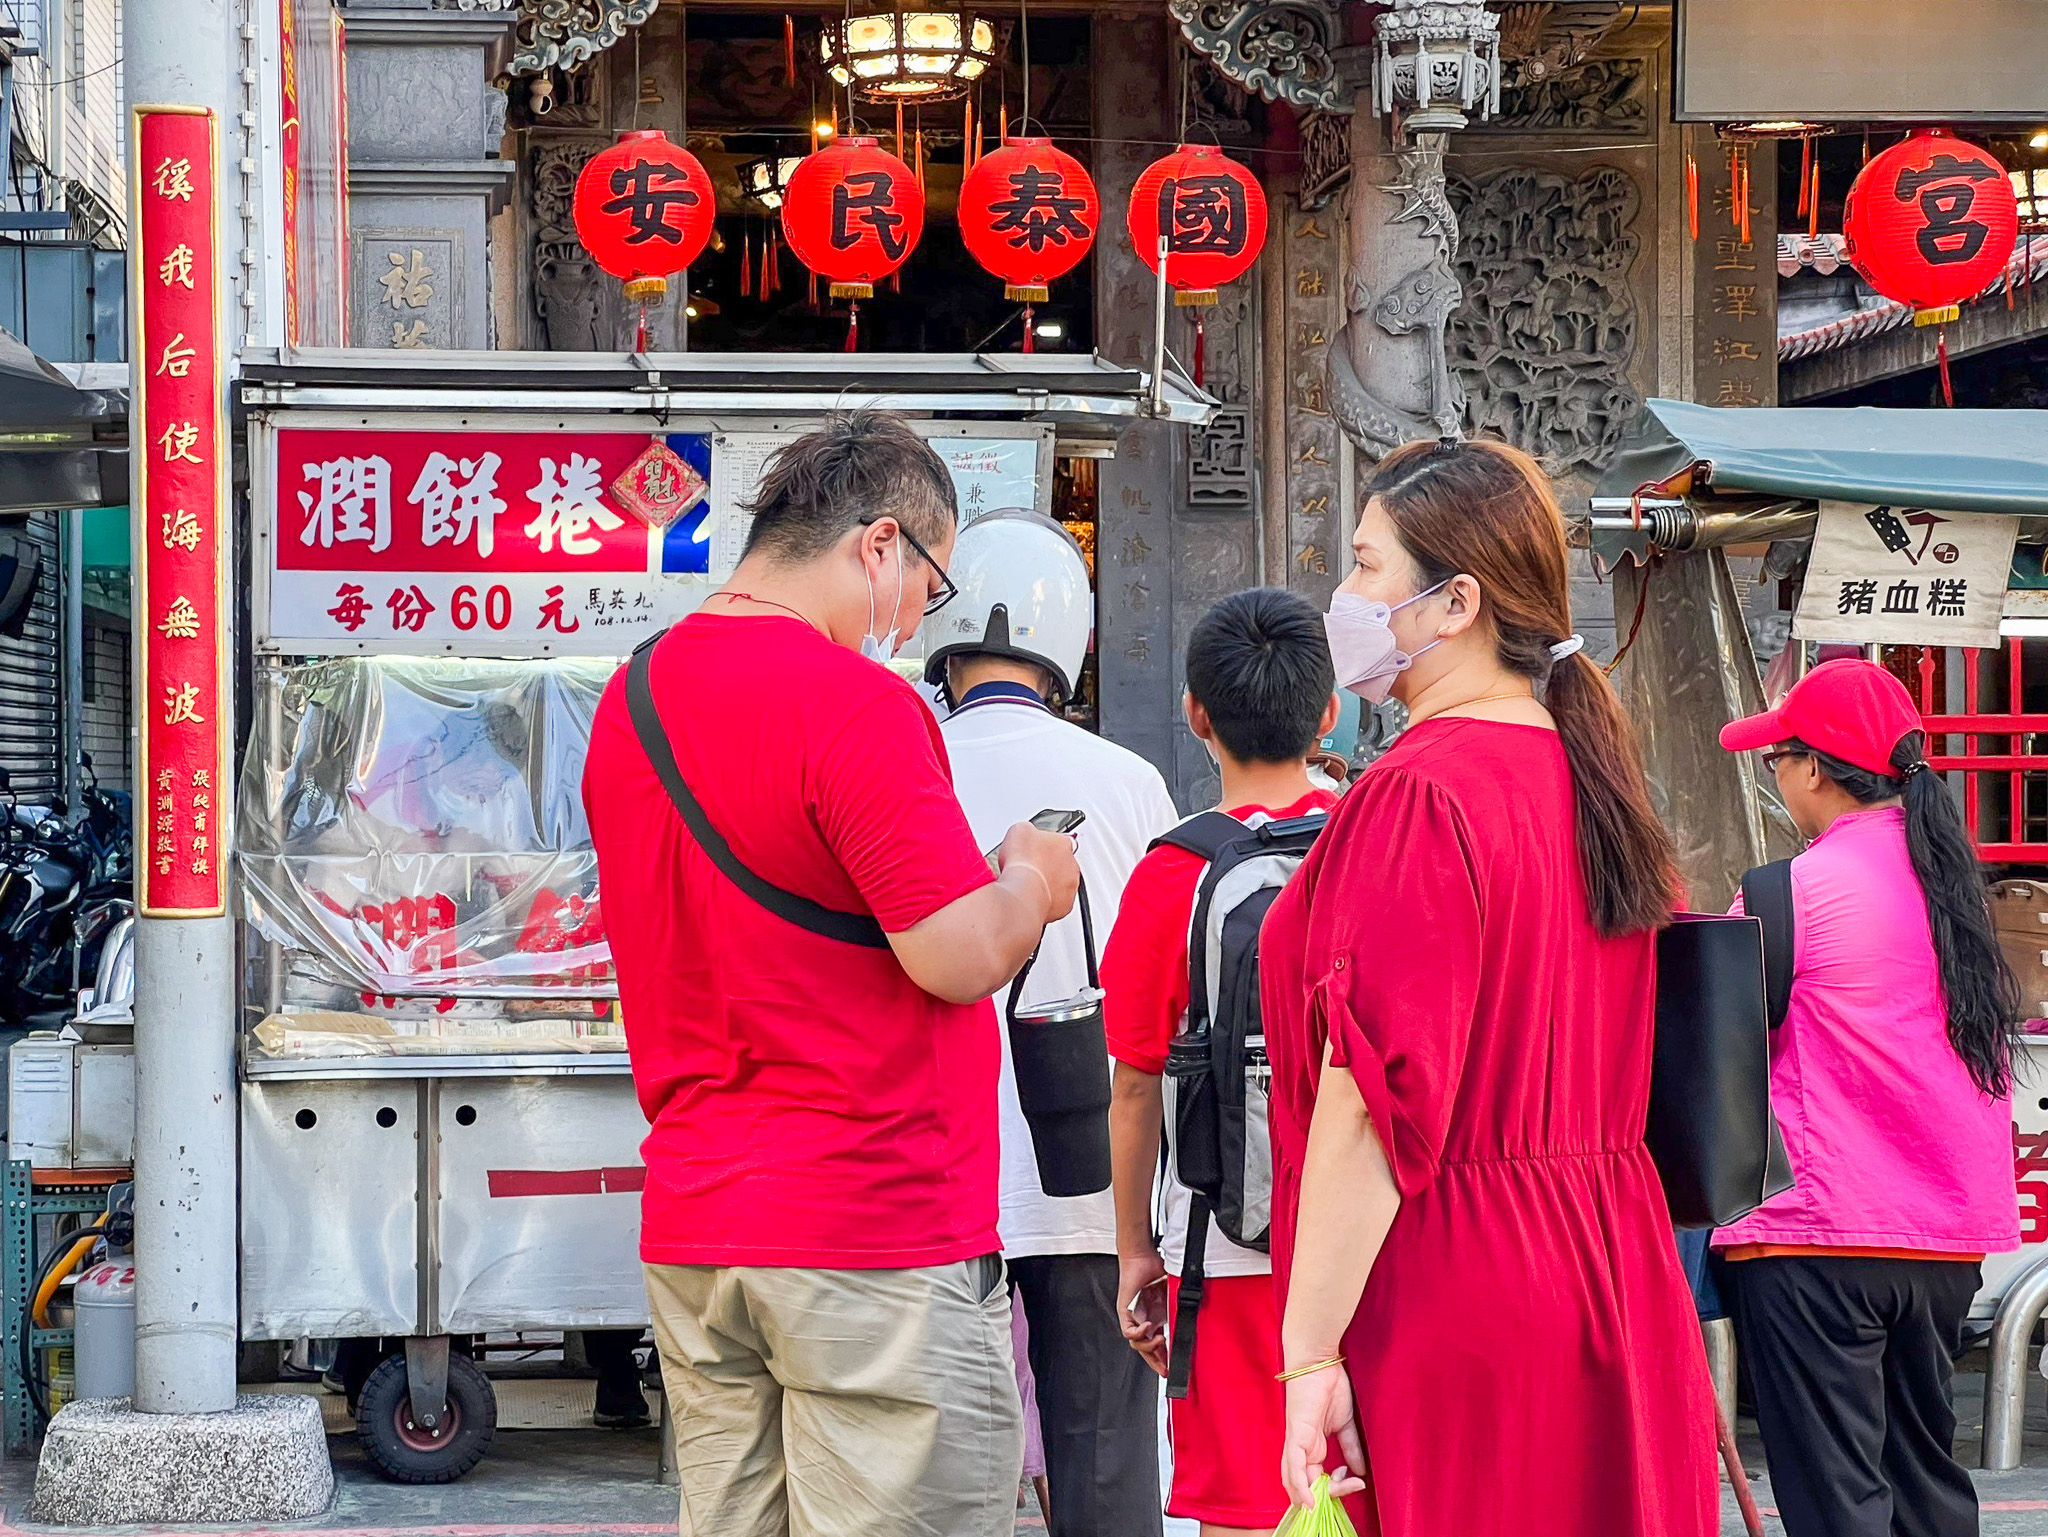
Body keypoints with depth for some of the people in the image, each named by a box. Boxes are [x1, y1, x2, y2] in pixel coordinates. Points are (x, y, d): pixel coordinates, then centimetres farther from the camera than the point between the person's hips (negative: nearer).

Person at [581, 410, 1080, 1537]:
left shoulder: (630, 698, 12)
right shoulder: (855, 702, -16)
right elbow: (962, 957, -17)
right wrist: (1029, 881, 3)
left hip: (689, 1233, 8)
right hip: (875, 1230, -8)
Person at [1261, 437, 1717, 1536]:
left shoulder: (1416, 797, -15)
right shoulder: (1589, 775, 11)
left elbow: (1373, 1096, -19)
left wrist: (1311, 1351, -18)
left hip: (1445, 1301, -8)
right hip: (1615, 1275, 8)